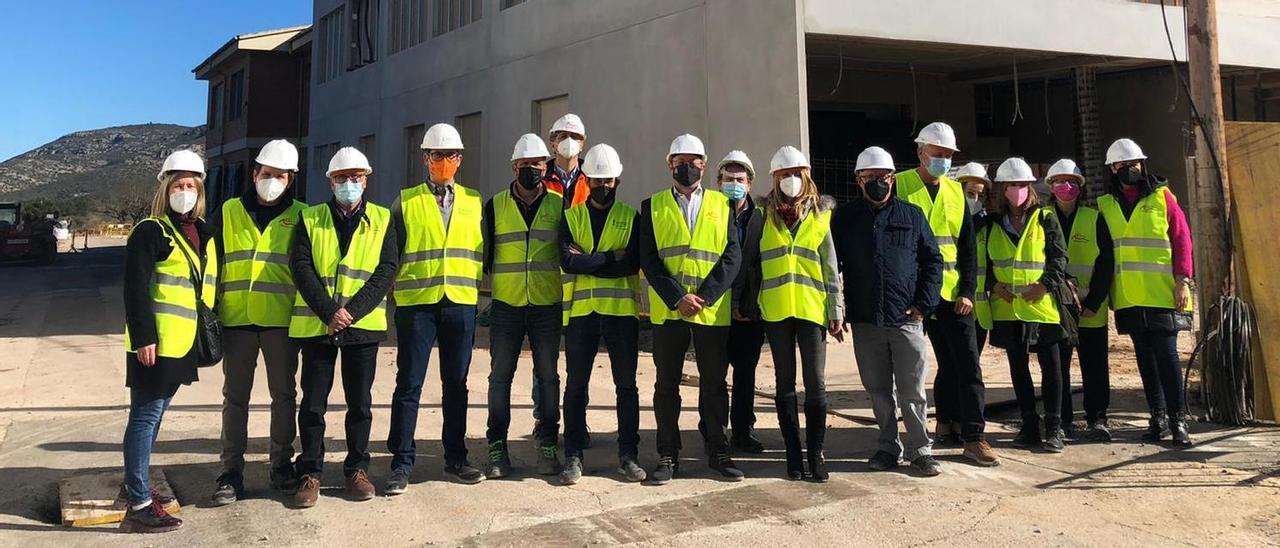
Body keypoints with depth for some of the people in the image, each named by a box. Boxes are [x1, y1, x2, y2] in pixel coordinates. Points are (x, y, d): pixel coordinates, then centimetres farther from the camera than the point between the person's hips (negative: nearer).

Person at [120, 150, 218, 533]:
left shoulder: (202, 235, 15)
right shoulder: (151, 231, -9)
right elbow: (135, 290, -15)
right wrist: (143, 337, -21)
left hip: (183, 343, 8)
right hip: (156, 343, -8)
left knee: (154, 414, 17)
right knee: (146, 417, -5)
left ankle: (137, 484, 30)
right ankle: (139, 506, -1)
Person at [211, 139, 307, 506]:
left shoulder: (299, 215, 5)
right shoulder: (229, 212, 8)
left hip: (282, 320, 0)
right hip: (237, 319, 1)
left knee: (284, 393, 8)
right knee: (235, 396, 6)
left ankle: (282, 464, 20)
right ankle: (232, 471, 14)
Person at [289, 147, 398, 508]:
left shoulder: (382, 220, 7)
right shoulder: (310, 219, 8)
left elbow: (386, 270, -3)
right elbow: (301, 267, -3)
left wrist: (352, 310, -14)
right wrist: (329, 312, -15)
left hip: (363, 325, 0)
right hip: (316, 325, 0)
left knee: (360, 402, 8)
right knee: (313, 403, 4)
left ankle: (357, 469, 21)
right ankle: (310, 473, 16)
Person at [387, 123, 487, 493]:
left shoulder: (473, 202, 11)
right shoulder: (406, 202, 5)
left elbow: (481, 250, 13)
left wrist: (474, 286, 6)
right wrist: (395, 290, -2)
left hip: (461, 303, 2)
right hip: (416, 302, -2)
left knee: (456, 385, 10)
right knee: (409, 385, 0)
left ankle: (455, 458, 21)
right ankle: (402, 463, 9)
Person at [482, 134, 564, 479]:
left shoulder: (559, 205, 5)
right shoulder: (495, 206, 5)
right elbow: (484, 253, 9)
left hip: (547, 305, 0)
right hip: (506, 305, 0)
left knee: (548, 376, 5)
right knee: (500, 376, 3)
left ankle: (548, 446, 14)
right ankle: (497, 448, 12)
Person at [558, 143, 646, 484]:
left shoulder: (631, 217, 7)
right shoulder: (571, 217, 8)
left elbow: (632, 265, -10)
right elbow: (567, 261, -9)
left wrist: (587, 261, -10)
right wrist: (610, 258, -12)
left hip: (622, 310, 0)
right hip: (580, 311, 1)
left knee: (626, 385, 5)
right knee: (576, 385, 5)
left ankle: (628, 456, 15)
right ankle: (573, 456, 14)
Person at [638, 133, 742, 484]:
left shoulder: (722, 205, 9)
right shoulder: (653, 206, 8)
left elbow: (732, 255, 0)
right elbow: (648, 258, -2)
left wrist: (705, 297, -12)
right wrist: (677, 297, -14)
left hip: (713, 311, 0)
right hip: (667, 311, 0)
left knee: (715, 384, 8)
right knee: (666, 385, 6)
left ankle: (718, 452, 21)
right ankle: (668, 456, 16)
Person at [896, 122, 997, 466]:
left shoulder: (956, 192, 12)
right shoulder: (899, 186, -2)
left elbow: (968, 246, 13)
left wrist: (968, 290, 3)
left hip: (954, 293, 4)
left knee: (967, 364, 0)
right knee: (949, 363, 5)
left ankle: (973, 436, 6)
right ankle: (949, 424, 21)